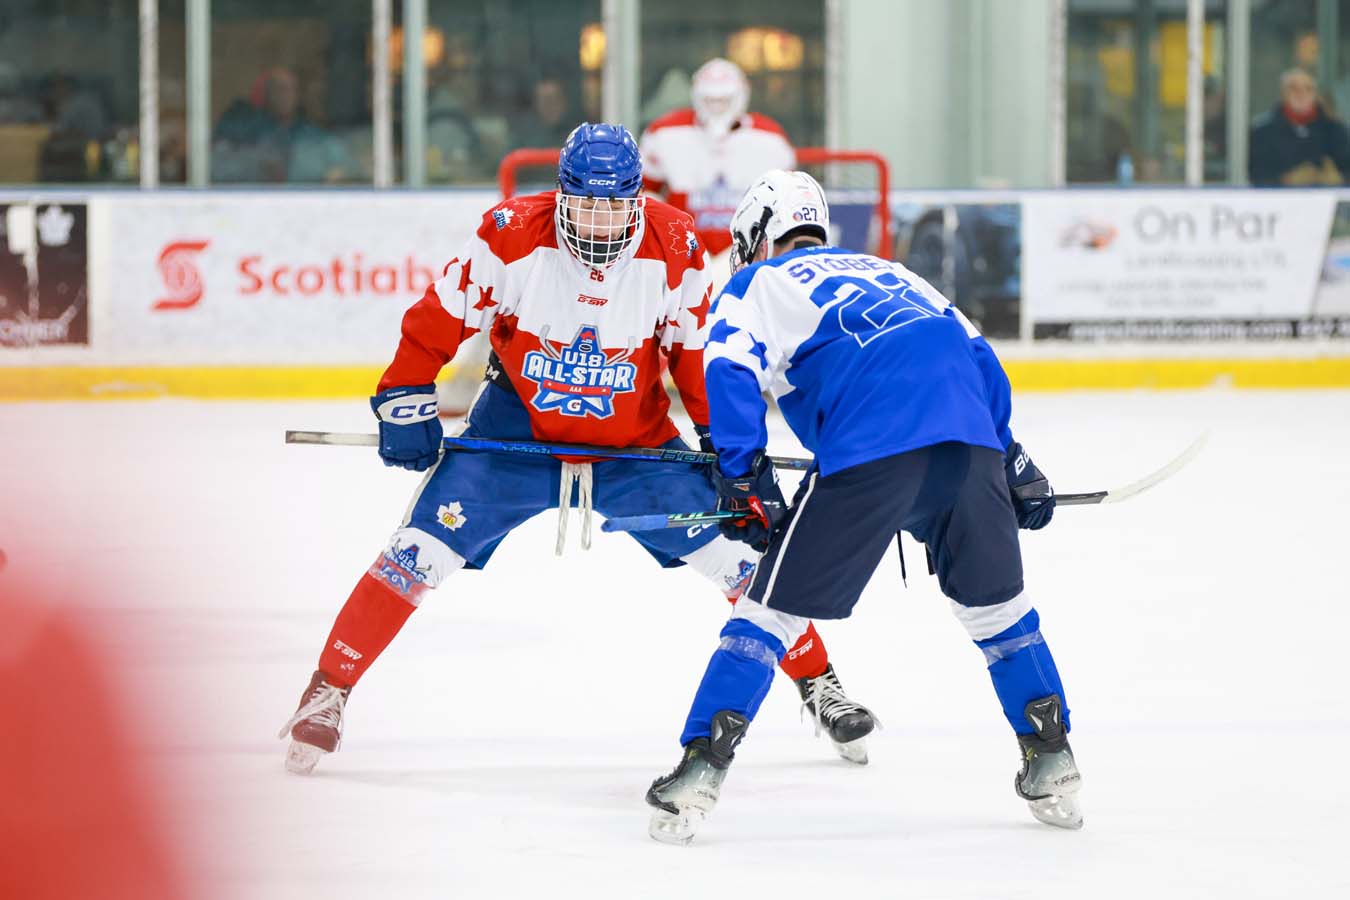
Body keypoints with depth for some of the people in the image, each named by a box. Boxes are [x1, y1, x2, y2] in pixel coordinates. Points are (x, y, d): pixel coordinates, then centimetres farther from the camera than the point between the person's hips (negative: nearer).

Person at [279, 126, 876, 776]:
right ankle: (327, 692, -3)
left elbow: (697, 351, -2)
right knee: (423, 552, -14)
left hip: (636, 442, 2)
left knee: (737, 549, -4)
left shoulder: (673, 247, -15)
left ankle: (819, 686, 14)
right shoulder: (511, 235, -21)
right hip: (517, 428, -2)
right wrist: (406, 403, -11)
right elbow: (439, 318, -10)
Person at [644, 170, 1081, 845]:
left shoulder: (758, 285, 23)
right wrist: (1011, 459, 31)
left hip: (870, 446, -4)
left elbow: (730, 372, 3)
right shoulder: (886, 271, 38)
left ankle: (701, 768, -5)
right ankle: (1053, 765, 21)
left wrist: (745, 484, 2)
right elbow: (975, 353, 29)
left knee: (777, 603, 2)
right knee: (994, 600, 22)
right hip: (971, 435, 4)